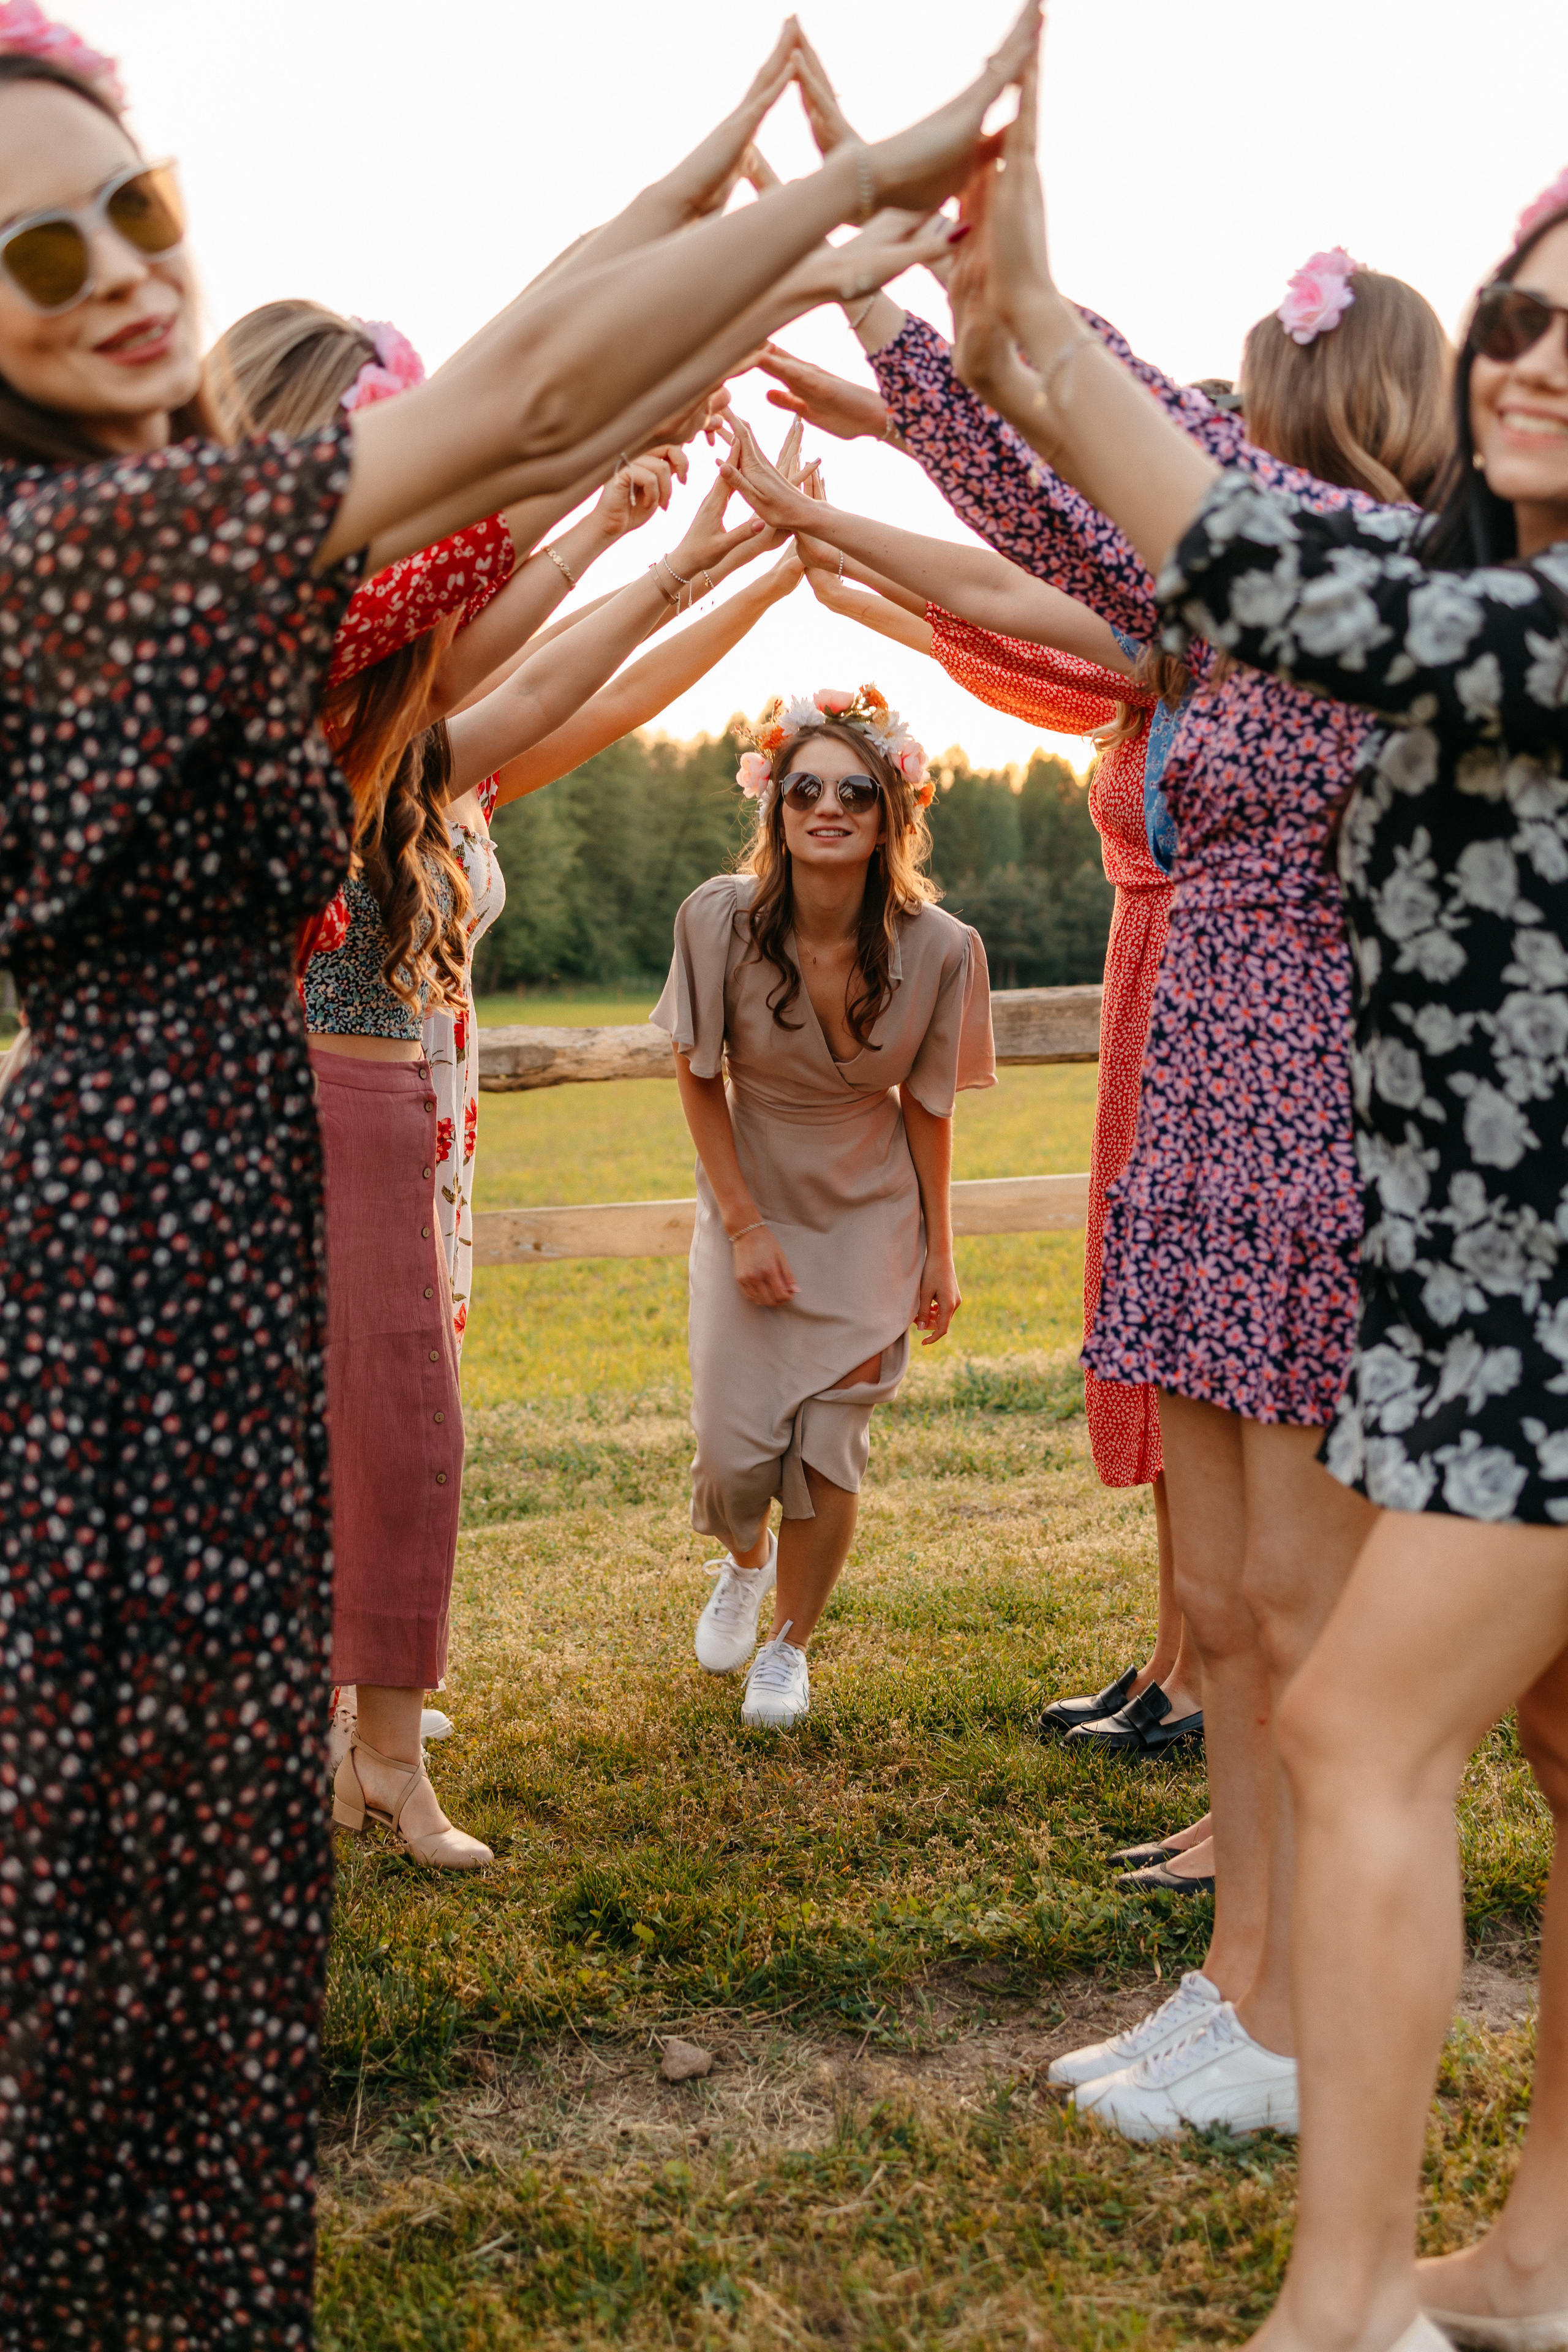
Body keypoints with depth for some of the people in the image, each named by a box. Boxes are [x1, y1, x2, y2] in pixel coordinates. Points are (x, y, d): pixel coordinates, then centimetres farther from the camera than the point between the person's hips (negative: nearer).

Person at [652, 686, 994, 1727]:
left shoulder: (937, 948, -19)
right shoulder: (722, 919, -20)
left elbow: (927, 1105, -5)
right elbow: (699, 1077, -7)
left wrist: (939, 1251, 0)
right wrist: (743, 1223, -9)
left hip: (872, 1217, 0)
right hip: (752, 1208, 0)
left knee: (828, 1454, -4)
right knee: (735, 1453, -3)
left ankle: (791, 1645, 25)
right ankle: (746, 1560, 36)